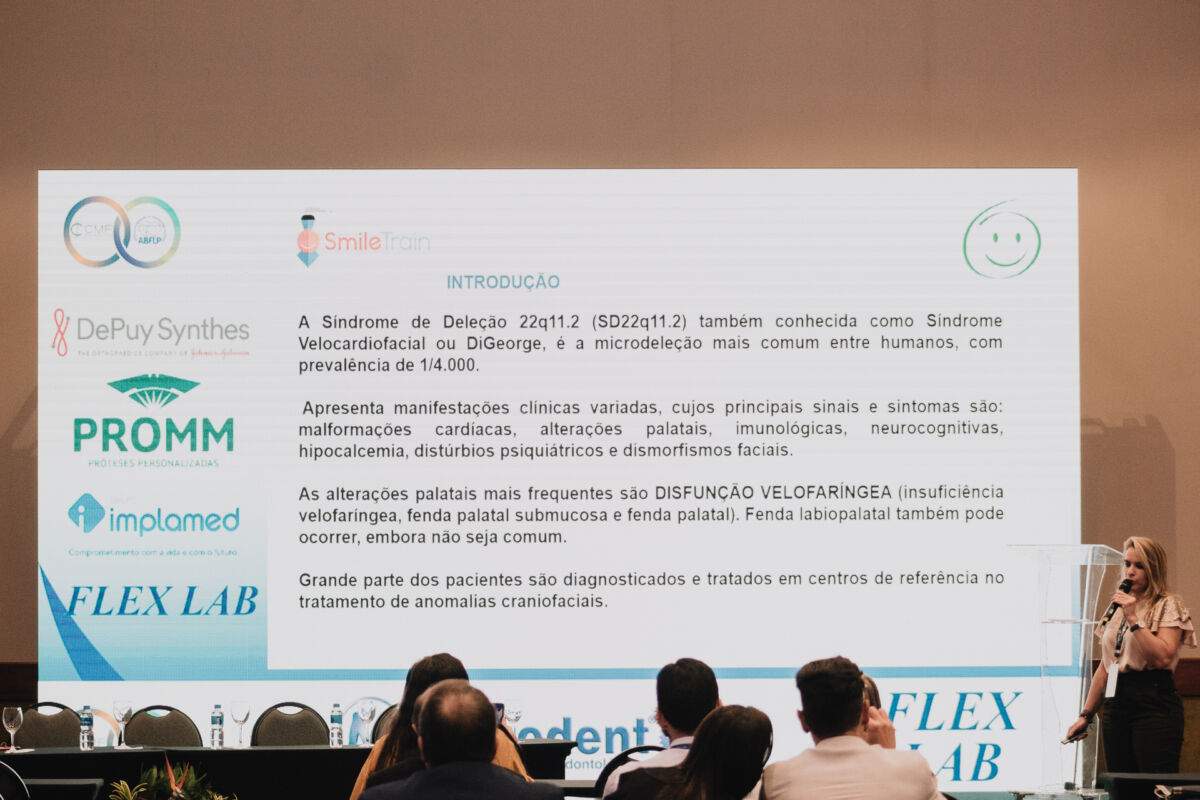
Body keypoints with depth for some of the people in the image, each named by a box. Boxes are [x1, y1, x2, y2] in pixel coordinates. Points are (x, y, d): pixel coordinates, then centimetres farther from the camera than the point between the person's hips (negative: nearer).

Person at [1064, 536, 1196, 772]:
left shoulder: (1167, 606, 0)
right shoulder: (1118, 608, 20)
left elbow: (1164, 657, -16)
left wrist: (1133, 619, -14)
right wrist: (1085, 715, 19)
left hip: (1154, 706, -7)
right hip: (1116, 705, 7)